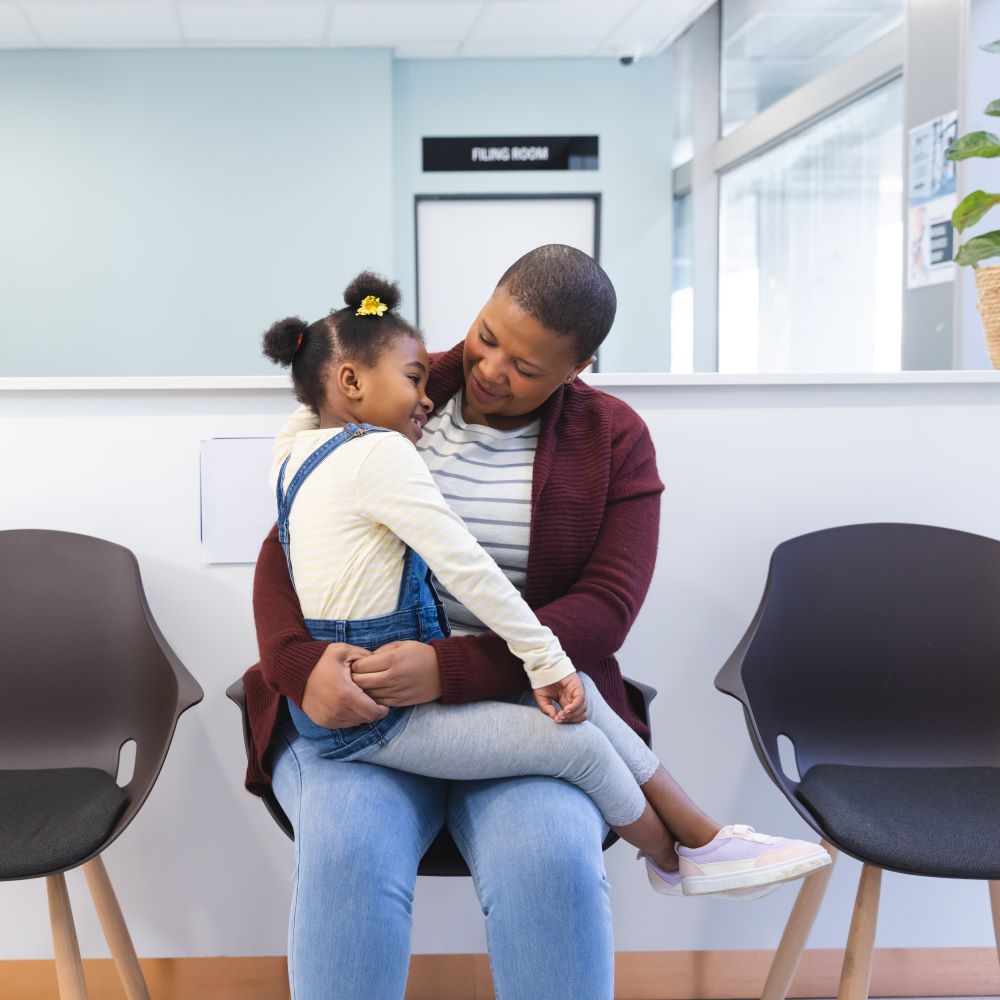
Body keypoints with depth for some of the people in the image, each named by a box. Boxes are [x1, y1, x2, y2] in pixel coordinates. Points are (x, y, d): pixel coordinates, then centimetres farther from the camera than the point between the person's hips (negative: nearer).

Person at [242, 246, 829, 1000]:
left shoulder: (614, 439, 4)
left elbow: (604, 607, -7)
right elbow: (287, 548, 4)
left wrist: (450, 669, -21)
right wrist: (304, 663, -18)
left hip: (520, 700, -1)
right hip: (359, 703, 1)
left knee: (553, 858, -31)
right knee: (347, 849, -31)